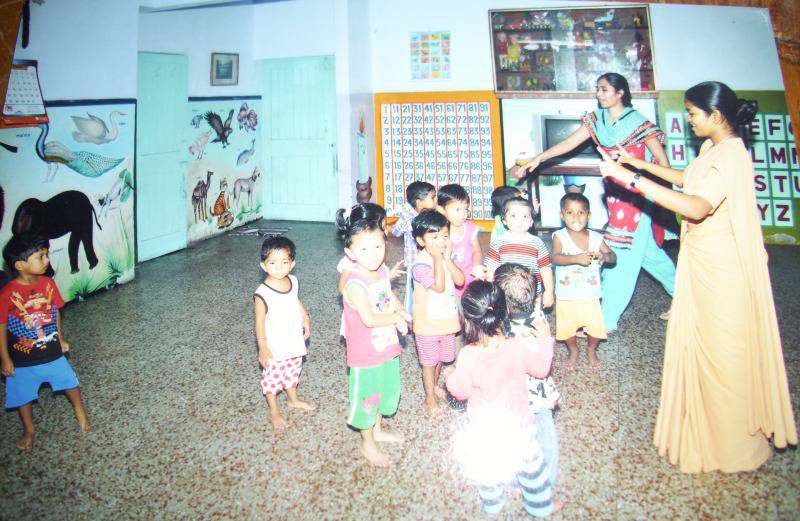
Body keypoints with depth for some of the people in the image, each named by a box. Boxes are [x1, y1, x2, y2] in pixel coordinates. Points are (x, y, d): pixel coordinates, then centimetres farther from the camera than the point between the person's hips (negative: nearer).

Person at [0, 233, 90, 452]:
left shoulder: (48, 283, -10)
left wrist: (60, 339, 11)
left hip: (52, 351, 3)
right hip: (22, 358, -3)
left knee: (70, 382, 15)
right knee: (23, 395, 15)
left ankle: (80, 410, 43)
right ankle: (29, 429, 40)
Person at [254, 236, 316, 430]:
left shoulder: (293, 281, -7)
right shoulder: (262, 293, -26)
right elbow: (260, 322, -20)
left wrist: (306, 321, 13)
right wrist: (263, 348, -18)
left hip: (294, 341, 6)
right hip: (274, 347, -6)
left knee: (293, 372, 26)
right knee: (272, 378, 10)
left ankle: (293, 399, 49)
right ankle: (274, 412, 29)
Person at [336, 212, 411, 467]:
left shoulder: (383, 271, -4)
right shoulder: (355, 284, -28)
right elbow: (369, 319, -34)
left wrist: (400, 311, -8)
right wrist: (397, 317, -21)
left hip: (387, 348, 8)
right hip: (365, 355, -8)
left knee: (385, 391, 26)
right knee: (366, 397, 12)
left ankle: (378, 429, 51)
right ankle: (368, 444, 34)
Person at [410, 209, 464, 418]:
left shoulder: (446, 257, -1)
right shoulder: (421, 264, -24)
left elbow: (460, 280, -10)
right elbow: (439, 286, -33)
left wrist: (447, 258, -20)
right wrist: (438, 258, -30)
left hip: (446, 320, 7)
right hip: (428, 323, -7)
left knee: (439, 358, 25)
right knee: (429, 362, 10)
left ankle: (434, 385, 49)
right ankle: (430, 399, 27)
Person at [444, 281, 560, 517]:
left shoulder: (468, 356, -28)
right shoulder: (519, 347, -24)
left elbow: (461, 391, -14)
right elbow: (541, 369, -5)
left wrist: (449, 375, 6)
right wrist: (545, 340, 8)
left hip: (483, 426, 0)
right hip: (517, 422, 1)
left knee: (486, 465, 26)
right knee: (531, 463, 24)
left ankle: (492, 504, 48)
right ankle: (540, 505, 44)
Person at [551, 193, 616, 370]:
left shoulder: (595, 238, -4)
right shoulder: (560, 236, -11)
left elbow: (613, 257, -6)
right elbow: (556, 258, -26)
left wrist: (604, 256, -30)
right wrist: (576, 258, -43)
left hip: (590, 296, 1)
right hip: (566, 296, -1)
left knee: (595, 327, 2)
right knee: (566, 328, 10)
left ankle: (591, 350, 35)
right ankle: (573, 350, 42)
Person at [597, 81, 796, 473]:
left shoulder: (731, 155, -23)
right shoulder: (711, 148, 7)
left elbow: (697, 207, -39)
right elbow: (688, 179, 27)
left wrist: (629, 178, -41)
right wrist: (639, 163, 21)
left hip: (721, 268, -10)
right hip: (702, 261, 10)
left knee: (723, 351, 4)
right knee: (700, 342, 19)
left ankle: (734, 444, 22)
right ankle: (703, 426, 38)